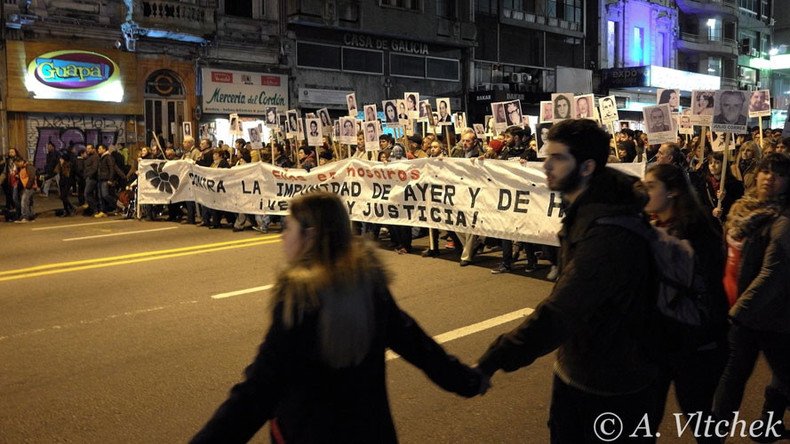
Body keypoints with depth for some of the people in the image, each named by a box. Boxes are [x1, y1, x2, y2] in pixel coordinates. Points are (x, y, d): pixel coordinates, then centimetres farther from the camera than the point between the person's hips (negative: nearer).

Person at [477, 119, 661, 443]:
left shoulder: (609, 230, -31)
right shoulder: (586, 209, 1)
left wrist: (496, 360, -43)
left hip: (614, 382, -9)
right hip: (574, 367, 9)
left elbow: (562, 310, -40)